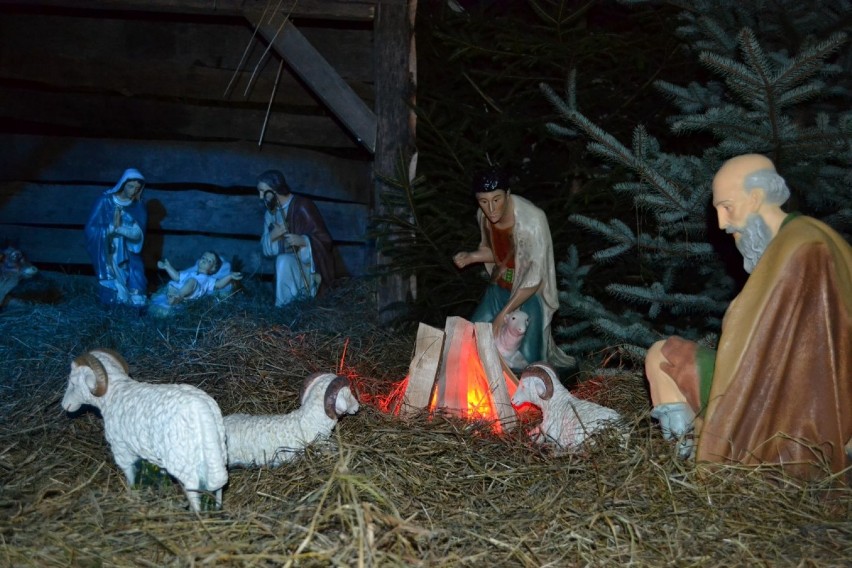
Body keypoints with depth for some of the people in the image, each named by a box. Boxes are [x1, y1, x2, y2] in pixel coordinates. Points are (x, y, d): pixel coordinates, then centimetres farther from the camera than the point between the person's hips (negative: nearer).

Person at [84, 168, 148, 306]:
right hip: (108, 255, -2)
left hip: (129, 256, 2)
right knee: (113, 295, -4)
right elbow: (91, 229, -9)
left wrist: (118, 228, -23)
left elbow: (138, 234, -9)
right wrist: (112, 228, -22)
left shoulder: (138, 206, 0)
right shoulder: (106, 201, -7)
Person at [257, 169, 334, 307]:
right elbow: (265, 248, 7)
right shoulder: (270, 212, 8)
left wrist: (302, 240, -34)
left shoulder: (302, 206, -15)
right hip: (287, 265, 8)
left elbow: (324, 240, -16)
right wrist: (271, 236, -15)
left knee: (283, 261, -33)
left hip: (309, 264, -8)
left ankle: (284, 307, -26)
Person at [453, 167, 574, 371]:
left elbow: (535, 278, -27)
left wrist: (504, 313, -24)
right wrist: (471, 257, -10)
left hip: (530, 293, -6)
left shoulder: (532, 220, -31)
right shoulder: (483, 215, -10)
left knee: (525, 361, -11)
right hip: (500, 287, 6)